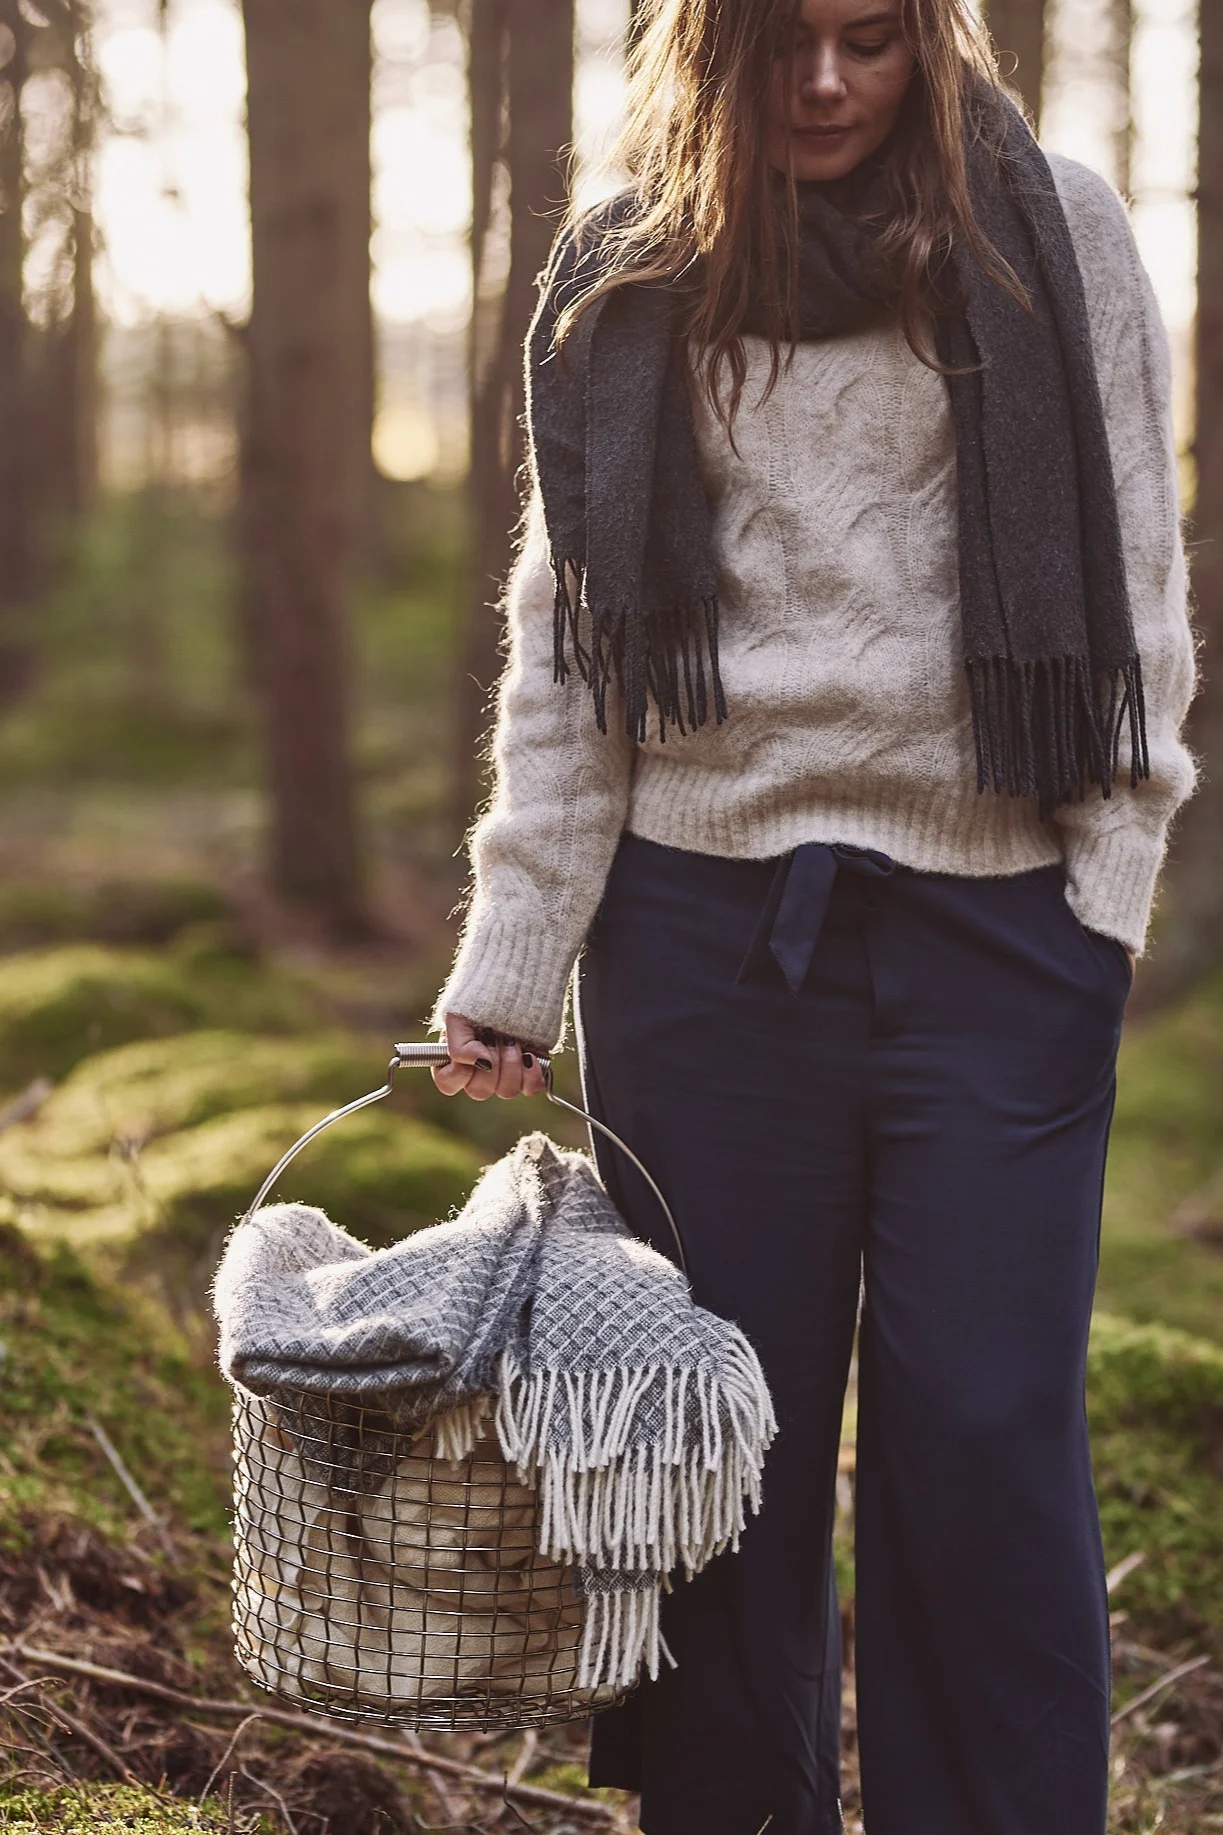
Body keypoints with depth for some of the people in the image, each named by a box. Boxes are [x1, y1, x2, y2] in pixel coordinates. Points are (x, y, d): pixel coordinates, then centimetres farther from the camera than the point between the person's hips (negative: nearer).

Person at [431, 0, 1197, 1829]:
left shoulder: (1057, 234, 4)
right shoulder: (624, 283, 8)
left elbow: (1138, 581, 4)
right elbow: (566, 649, 7)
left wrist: (1112, 889, -4)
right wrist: (513, 961, 2)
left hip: (992, 927, -1)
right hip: (702, 925, 2)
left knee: (986, 1437, -2)